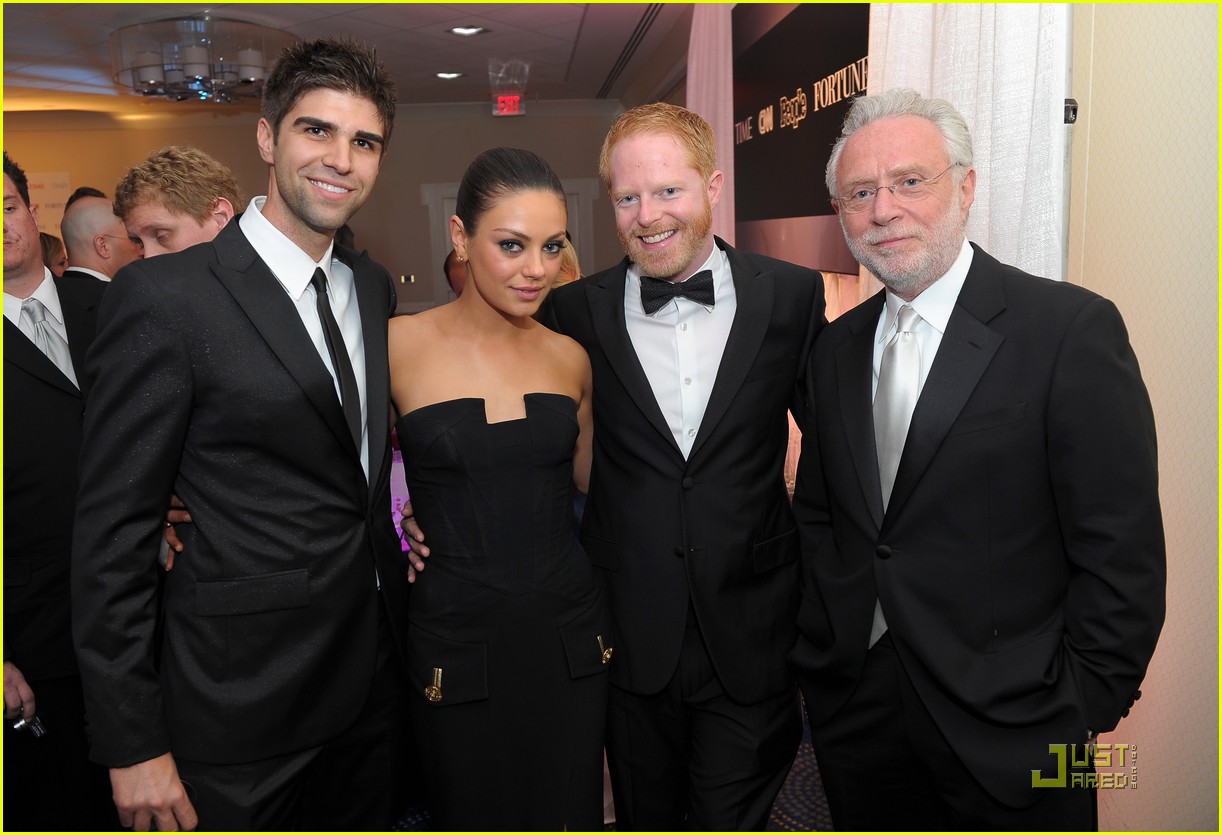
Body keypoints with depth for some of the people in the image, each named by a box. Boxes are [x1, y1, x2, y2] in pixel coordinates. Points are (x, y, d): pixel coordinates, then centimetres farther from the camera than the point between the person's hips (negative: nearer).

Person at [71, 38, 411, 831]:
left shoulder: (375, 286, 5)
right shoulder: (163, 296, -15)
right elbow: (112, 534, -13)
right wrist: (134, 746, -11)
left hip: (373, 678, 6)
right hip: (243, 708, -6)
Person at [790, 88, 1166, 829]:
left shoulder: (1073, 328, -12)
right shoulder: (837, 347, 5)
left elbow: (1122, 553, -11)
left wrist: (1084, 711, -10)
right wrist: (820, 647, 4)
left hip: (1007, 733, -4)